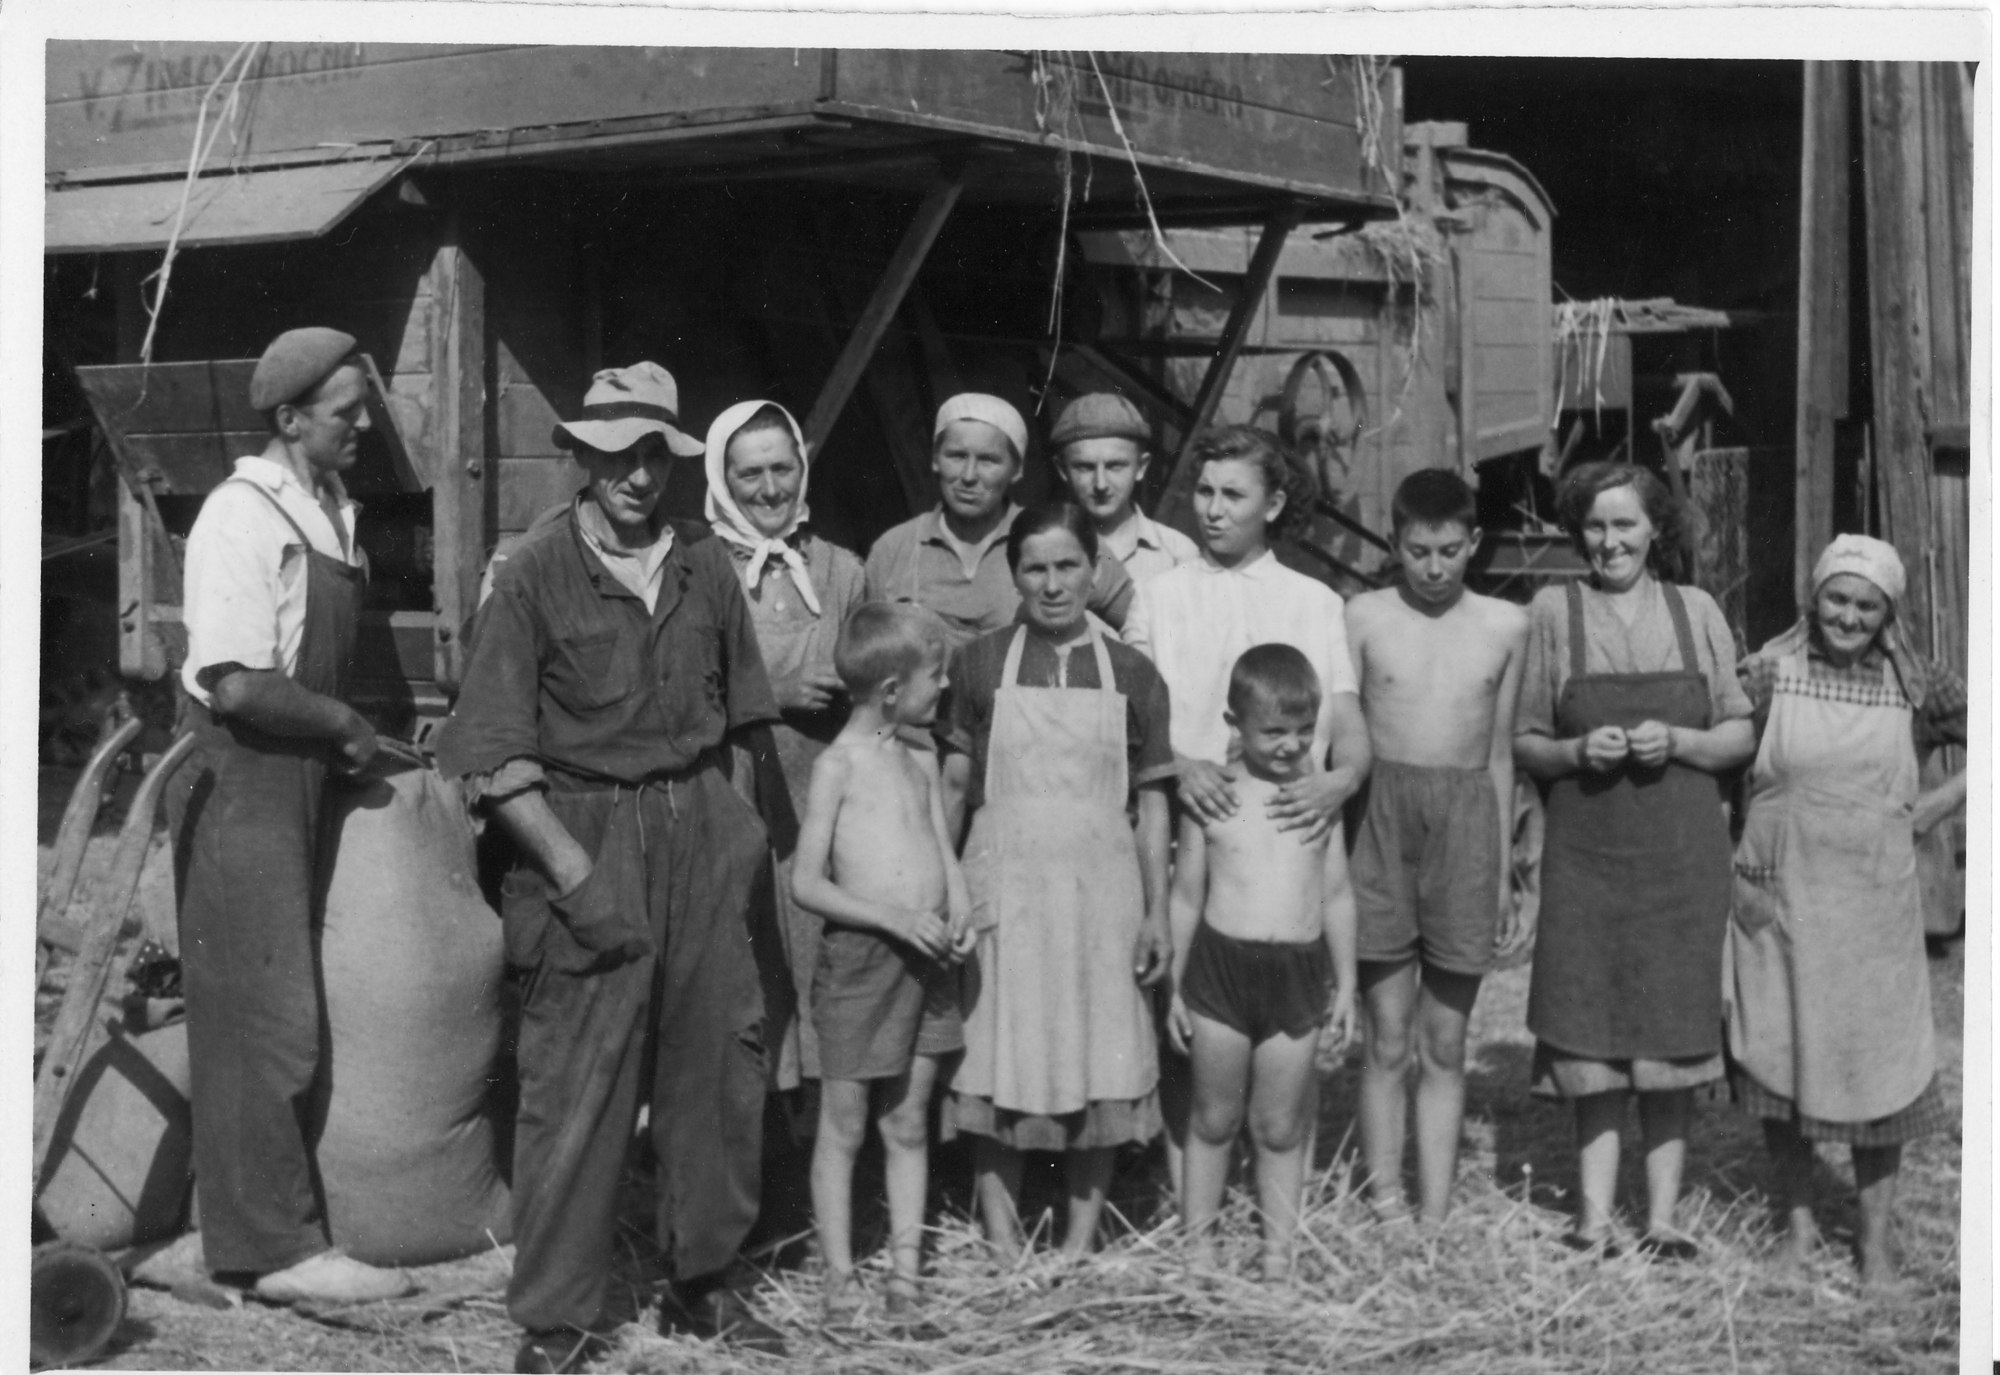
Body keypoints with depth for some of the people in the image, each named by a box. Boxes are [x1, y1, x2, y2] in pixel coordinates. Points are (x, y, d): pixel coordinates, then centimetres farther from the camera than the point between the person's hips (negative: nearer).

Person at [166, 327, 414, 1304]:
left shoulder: (332, 513, 11)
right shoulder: (243, 517, -17)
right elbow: (238, 685, -24)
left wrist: (358, 731, 7)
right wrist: (345, 724, -13)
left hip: (299, 781, 9)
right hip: (240, 779, -9)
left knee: (276, 1013, 14)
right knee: (264, 1017, -4)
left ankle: (260, 1226, 25)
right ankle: (278, 1248, 2)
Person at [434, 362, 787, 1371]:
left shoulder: (704, 567, 7)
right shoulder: (535, 574, -7)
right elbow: (496, 756, -9)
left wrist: (726, 831, 10)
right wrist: (575, 870, -15)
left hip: (700, 832, 5)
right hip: (583, 834, -5)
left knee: (719, 1067, 9)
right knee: (575, 1086, -3)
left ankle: (702, 1284, 26)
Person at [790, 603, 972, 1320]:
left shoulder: (921, 762, 11)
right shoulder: (838, 765, -9)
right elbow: (806, 882, -11)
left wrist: (958, 911, -5)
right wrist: (896, 917, -20)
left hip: (924, 959, 6)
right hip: (860, 958, -6)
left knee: (909, 1125, 11)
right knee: (843, 1125, 3)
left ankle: (906, 1272, 17)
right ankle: (838, 1277, 10)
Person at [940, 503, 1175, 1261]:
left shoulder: (1130, 674, 5)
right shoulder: (979, 664, 3)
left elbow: (1151, 803, 6)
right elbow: (953, 784, 4)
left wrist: (1158, 912, 2)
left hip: (1101, 886, 1)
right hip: (1004, 884, -1)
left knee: (1100, 1064, 4)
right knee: (998, 1063, 1)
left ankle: (1080, 1242, 16)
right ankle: (1002, 1244, 12)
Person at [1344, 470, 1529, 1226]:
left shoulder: (1504, 626, 7)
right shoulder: (1365, 617, 1)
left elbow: (1500, 757, 13)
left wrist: (1505, 878, 14)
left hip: (1467, 825, 2)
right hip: (1382, 820, -1)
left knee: (1444, 1048, 6)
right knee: (1389, 1043, 0)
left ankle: (1435, 1219, 9)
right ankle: (1385, 1212, 4)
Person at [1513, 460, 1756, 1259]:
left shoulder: (1696, 611, 6)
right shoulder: (1553, 611, 4)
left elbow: (1740, 736, 8)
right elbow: (1524, 744, 6)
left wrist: (1677, 741, -11)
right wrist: (1577, 752, -13)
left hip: (1683, 854, 1)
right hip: (1586, 853, -1)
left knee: (1672, 1030, 2)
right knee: (1590, 1034, -2)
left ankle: (1663, 1216, 9)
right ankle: (1594, 1215, 5)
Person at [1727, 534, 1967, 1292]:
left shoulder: (1917, 685, 0)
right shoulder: (1769, 671, -2)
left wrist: (1935, 806, 0)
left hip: (1872, 900, 0)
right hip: (1775, 895, 0)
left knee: (1876, 1065, 3)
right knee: (1776, 1058, 6)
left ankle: (1877, 1241, 14)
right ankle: (1798, 1221, 22)